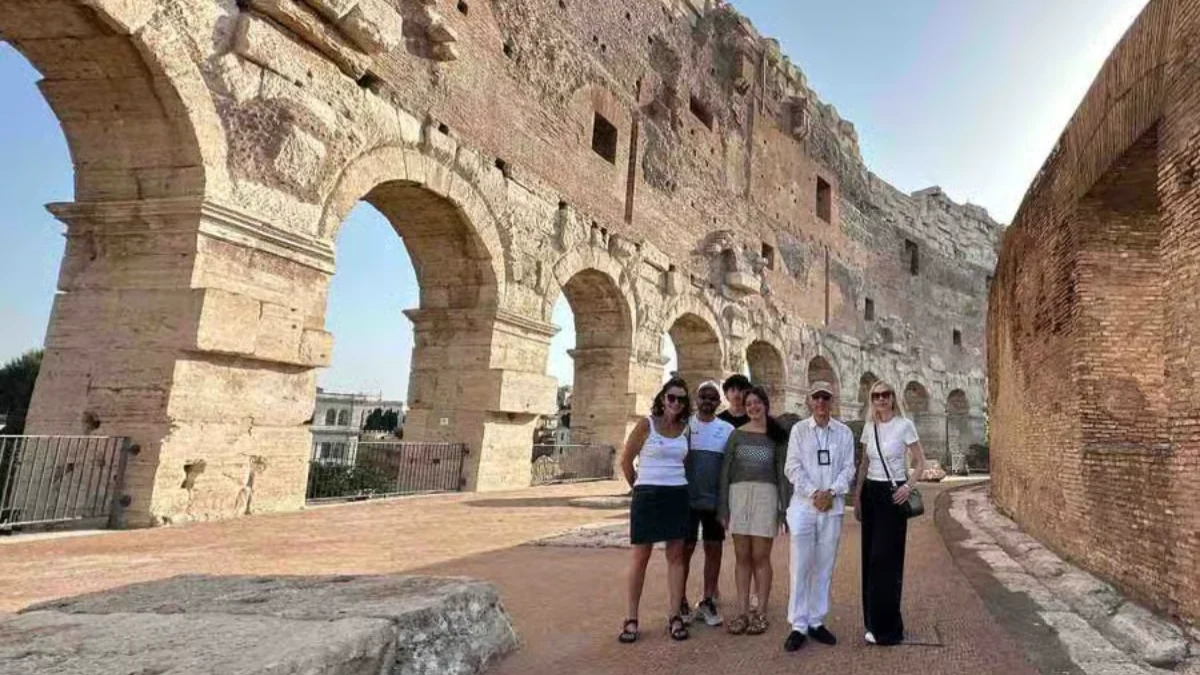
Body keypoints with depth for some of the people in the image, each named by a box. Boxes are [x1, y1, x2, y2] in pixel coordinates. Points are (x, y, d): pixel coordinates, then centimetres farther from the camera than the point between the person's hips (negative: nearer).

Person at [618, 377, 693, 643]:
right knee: (640, 556, 1)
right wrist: (639, 487, 8)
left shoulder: (685, 429, 5)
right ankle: (630, 619, 8)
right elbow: (625, 461, -1)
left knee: (676, 555, 7)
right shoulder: (646, 425, -7)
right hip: (648, 496, -4)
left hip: (678, 496, 4)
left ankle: (674, 617, 16)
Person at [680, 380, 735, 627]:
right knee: (685, 549, 3)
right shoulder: (683, 425, 0)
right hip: (687, 498, -2)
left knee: (714, 549, 7)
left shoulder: (727, 430, 3)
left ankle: (707, 601, 19)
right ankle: (681, 601, 15)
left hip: (716, 500, 2)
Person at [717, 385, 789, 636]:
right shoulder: (737, 434, 8)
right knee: (742, 557, 5)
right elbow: (725, 471, 6)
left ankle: (760, 612, 10)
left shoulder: (777, 436, 5)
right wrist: (723, 506, 0)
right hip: (738, 495, 2)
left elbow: (782, 473, 5)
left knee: (760, 557, 0)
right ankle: (744, 612, 12)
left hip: (765, 496, -2)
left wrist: (785, 508, -2)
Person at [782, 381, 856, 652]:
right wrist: (814, 493, -13)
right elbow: (792, 467, -3)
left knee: (824, 567, 8)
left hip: (833, 507, 2)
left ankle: (817, 621, 18)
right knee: (800, 566, -3)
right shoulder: (798, 430, 2)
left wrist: (831, 492, -11)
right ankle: (798, 626, 4)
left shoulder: (844, 433, 7)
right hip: (803, 505, -2)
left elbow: (848, 468, 3)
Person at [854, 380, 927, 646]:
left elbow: (921, 462, -5)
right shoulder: (868, 427, 8)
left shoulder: (904, 425, -7)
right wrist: (857, 496, 11)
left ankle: (887, 628, 5)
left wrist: (909, 486, -19)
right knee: (870, 557, 7)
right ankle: (874, 621, 20)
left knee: (886, 559, -6)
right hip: (871, 493, 5)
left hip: (893, 494, -5)